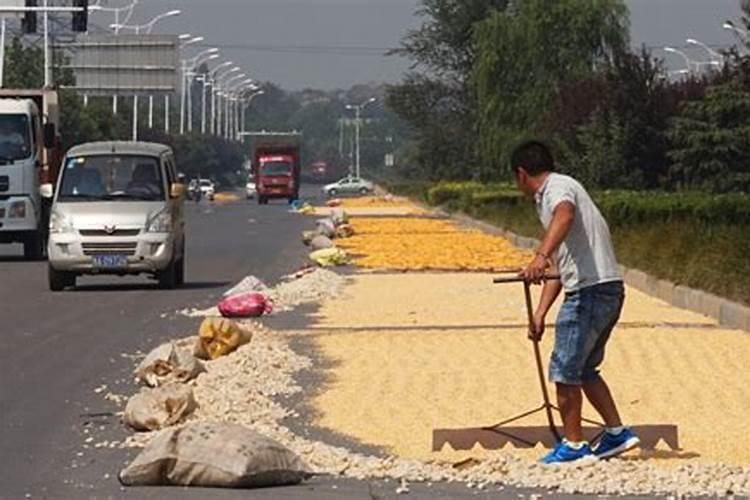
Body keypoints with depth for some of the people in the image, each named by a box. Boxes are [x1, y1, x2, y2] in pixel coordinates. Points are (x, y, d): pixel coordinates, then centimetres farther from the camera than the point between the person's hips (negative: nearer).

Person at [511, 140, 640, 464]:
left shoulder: (558, 188, -5)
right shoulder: (548, 199, 26)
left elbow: (565, 215, -31)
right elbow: (558, 267, 28)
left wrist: (541, 256, -46)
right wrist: (540, 314, 22)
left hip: (590, 290, -10)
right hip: (608, 291, 10)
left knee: (565, 370, -1)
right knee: (584, 370, 19)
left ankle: (573, 445, 7)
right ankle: (617, 433, 22)